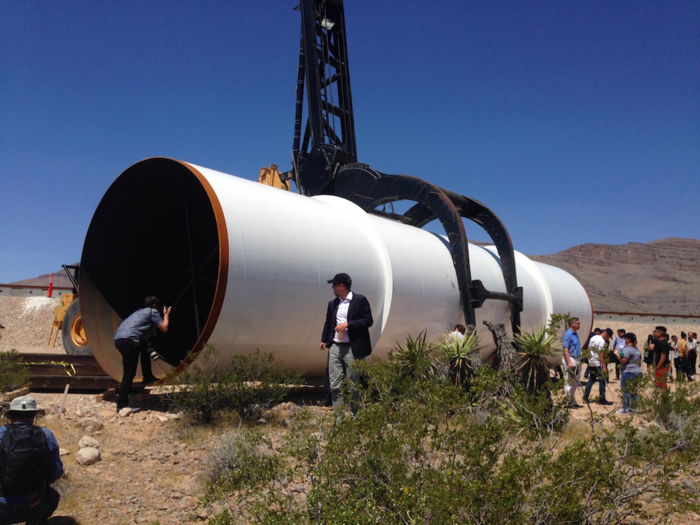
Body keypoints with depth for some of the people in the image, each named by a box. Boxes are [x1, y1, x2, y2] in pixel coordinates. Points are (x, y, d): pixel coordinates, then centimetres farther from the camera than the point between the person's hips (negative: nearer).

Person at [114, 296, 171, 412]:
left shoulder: (140, 311, 31)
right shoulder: (153, 311, 9)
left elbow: (146, 335, 32)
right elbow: (164, 328, 7)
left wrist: (163, 317, 34)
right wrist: (166, 315, 24)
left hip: (118, 338, 9)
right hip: (129, 341, -9)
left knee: (144, 346, 32)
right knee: (129, 373, -4)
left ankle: (147, 377, 35)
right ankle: (121, 405, -5)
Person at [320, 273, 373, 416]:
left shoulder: (360, 300, -3)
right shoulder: (332, 303, 15)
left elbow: (368, 320, -8)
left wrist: (348, 324, -17)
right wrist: (324, 339, 6)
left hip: (352, 349, -5)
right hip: (335, 348, 5)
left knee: (352, 385, 4)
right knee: (335, 385, 2)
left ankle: (354, 416, 17)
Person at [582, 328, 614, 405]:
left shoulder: (593, 338, 11)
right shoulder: (602, 341, -15)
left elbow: (588, 349, 16)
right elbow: (601, 355, -19)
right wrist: (604, 366, -18)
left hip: (591, 362, 9)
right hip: (598, 364, -9)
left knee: (592, 379, 15)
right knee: (602, 381, -1)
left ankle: (585, 397, 13)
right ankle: (602, 399, 1)